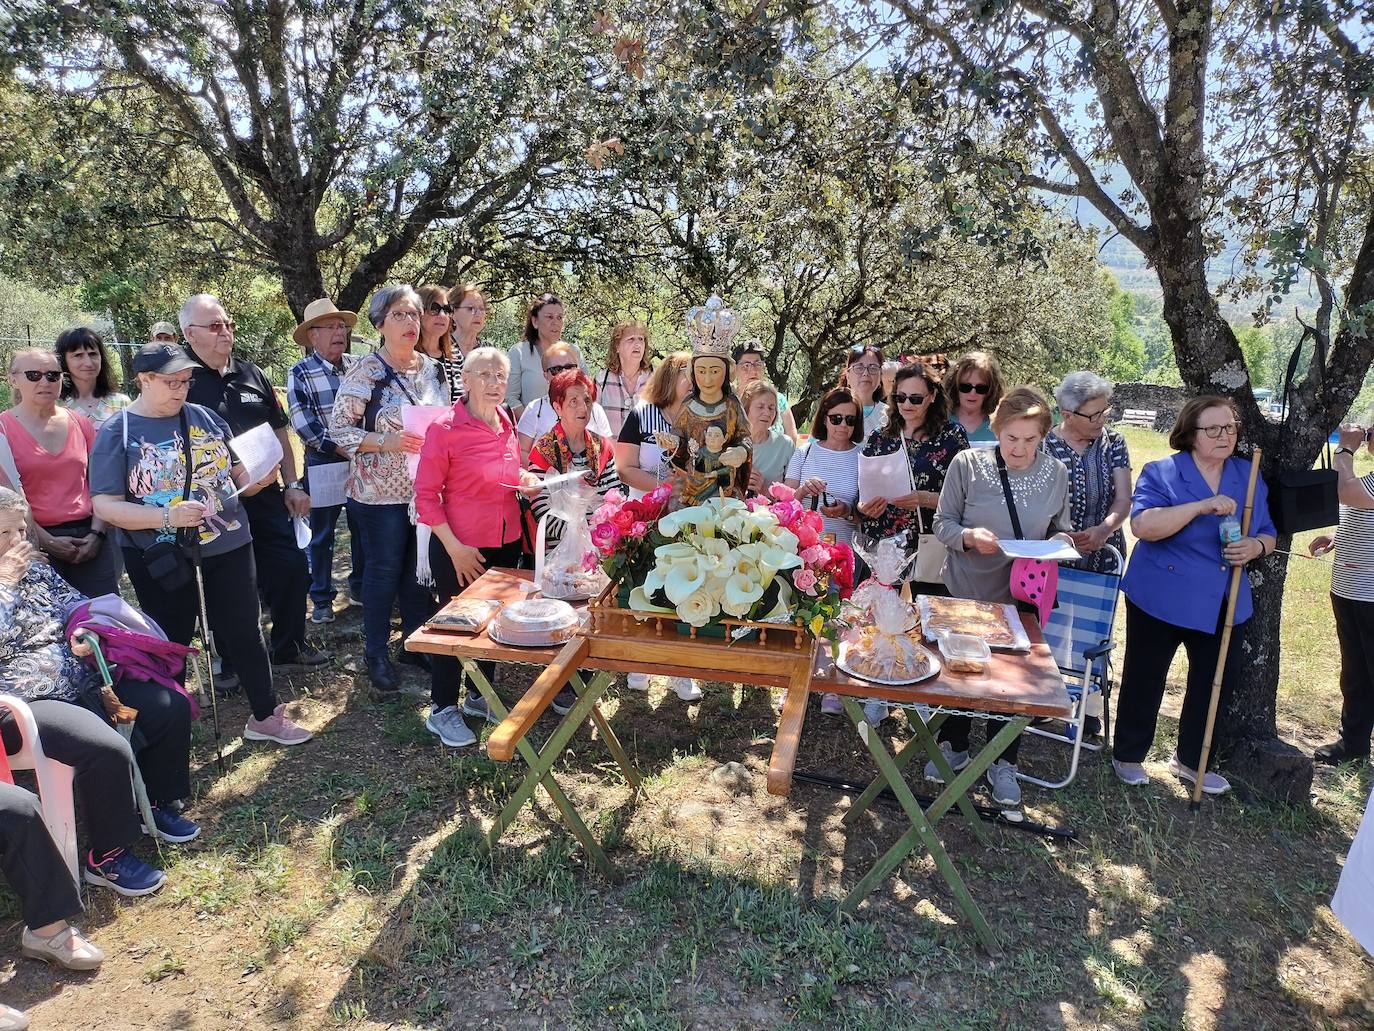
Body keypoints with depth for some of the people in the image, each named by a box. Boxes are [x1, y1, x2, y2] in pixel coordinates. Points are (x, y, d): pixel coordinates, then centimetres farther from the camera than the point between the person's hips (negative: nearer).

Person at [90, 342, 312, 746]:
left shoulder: (205, 417, 4)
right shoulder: (117, 432, -6)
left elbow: (238, 473, 13)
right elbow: (105, 505, -12)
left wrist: (258, 477, -10)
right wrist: (167, 517, -27)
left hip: (228, 546, 3)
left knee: (244, 633, 11)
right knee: (170, 645, 12)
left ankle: (265, 716, 25)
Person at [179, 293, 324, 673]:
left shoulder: (252, 375, 10)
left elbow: (280, 432, 14)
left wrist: (292, 485, 8)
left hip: (266, 496, 5)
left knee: (292, 568, 8)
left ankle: (288, 647, 27)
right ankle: (233, 663, 25)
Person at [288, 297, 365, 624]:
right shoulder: (300, 373, -5)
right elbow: (302, 423, -11)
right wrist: (339, 449, -16)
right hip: (323, 463, -4)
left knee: (362, 527, 12)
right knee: (322, 534, 5)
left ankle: (360, 586, 27)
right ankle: (322, 599, 16)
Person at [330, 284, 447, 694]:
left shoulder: (430, 367, 6)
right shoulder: (366, 371, -11)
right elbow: (338, 428, -12)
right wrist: (385, 441, -23)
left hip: (426, 489, 5)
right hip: (381, 493, -5)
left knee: (421, 569, 14)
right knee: (384, 572, 5)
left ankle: (415, 642, 31)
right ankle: (376, 655, 20)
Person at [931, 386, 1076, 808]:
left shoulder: (1056, 473, -5)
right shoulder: (967, 463, -12)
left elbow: (1062, 528, 7)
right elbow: (942, 523, -8)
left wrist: (1059, 541, -15)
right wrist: (969, 536, -28)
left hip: (1021, 598, 1)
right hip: (965, 592, -1)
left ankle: (1003, 763, 32)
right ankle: (954, 746, 37)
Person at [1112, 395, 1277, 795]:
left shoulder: (1249, 477, 7)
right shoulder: (1161, 473, -10)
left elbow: (1268, 534, 14)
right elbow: (1143, 525, -25)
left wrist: (1256, 546, -10)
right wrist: (1202, 506, -31)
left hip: (1224, 606, 5)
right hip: (1161, 598, -5)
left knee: (1218, 679, 13)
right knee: (1145, 679, 7)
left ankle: (1190, 761, 33)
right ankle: (1128, 756, 26)